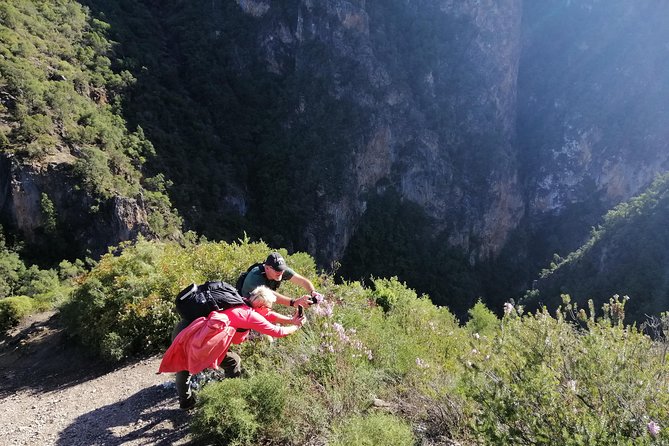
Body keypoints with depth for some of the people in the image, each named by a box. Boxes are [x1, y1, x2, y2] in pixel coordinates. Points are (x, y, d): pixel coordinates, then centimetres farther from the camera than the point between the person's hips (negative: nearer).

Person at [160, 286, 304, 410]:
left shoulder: (242, 304, 19)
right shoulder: (251, 316, 0)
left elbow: (268, 315, 31)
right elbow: (277, 332, 7)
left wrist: (291, 320, 35)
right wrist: (297, 326, 24)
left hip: (182, 330, 8)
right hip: (200, 339, -8)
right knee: (233, 362, 11)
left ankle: (185, 401, 46)